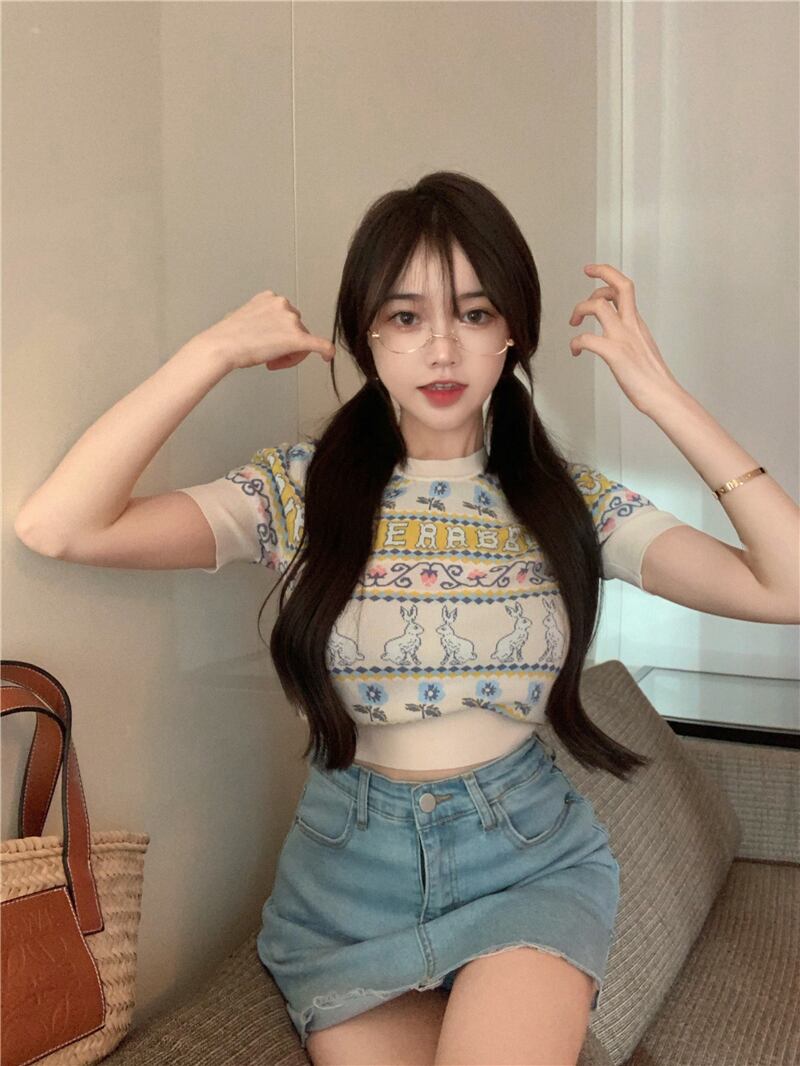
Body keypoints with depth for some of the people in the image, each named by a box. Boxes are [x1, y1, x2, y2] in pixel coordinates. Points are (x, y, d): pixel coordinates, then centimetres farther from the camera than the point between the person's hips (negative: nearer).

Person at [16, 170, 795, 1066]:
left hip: (530, 864, 0)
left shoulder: (571, 500, -2)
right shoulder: (302, 488, -5)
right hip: (350, 872, 0)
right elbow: (56, 528, -19)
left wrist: (664, 399, -16)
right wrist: (216, 351, -19)